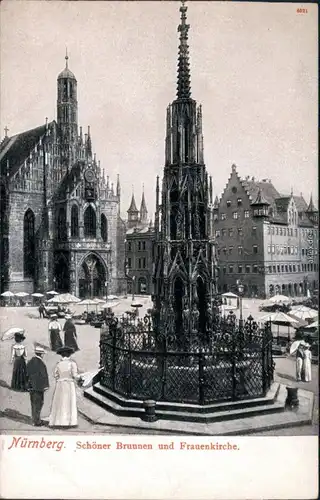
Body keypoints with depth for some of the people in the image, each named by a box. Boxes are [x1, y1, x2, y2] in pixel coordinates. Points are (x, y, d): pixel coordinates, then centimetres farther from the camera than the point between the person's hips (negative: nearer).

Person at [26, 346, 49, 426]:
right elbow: (43, 375, -18)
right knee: (38, 403, 0)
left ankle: (35, 419, 27)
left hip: (31, 386, 8)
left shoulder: (30, 362, 7)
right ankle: (37, 421, 4)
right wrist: (45, 386, -11)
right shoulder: (40, 363, -18)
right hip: (39, 386, -8)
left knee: (33, 403, 17)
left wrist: (29, 384, 18)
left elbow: (27, 374, 12)